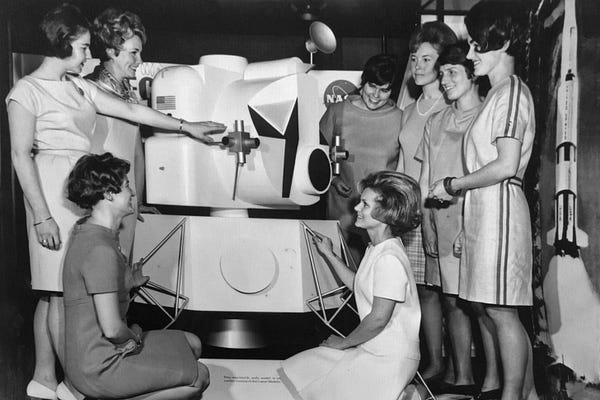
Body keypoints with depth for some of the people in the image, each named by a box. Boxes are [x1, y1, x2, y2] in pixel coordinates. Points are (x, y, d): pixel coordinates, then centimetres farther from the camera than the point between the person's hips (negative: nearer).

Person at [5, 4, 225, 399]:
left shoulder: (80, 87, 15)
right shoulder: (28, 90, -4)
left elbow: (132, 110, 16)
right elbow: (21, 155, -9)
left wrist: (186, 126, 17)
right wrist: (42, 216, -14)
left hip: (83, 191, 7)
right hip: (53, 190, -7)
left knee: (54, 291, 10)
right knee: (60, 290, -3)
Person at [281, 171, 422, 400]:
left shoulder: (389, 259, -23)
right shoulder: (377, 249, 8)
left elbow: (378, 319, -23)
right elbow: (358, 285, 19)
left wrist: (343, 343, -9)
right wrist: (329, 255, 15)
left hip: (390, 359, -9)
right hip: (372, 349, 9)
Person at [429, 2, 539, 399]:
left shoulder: (511, 91, -10)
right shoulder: (500, 93, 20)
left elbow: (506, 166, -19)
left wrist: (454, 184, -12)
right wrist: (456, 187, 12)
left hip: (500, 208, -10)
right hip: (484, 208, 10)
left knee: (501, 311, -2)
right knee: (501, 311, 13)